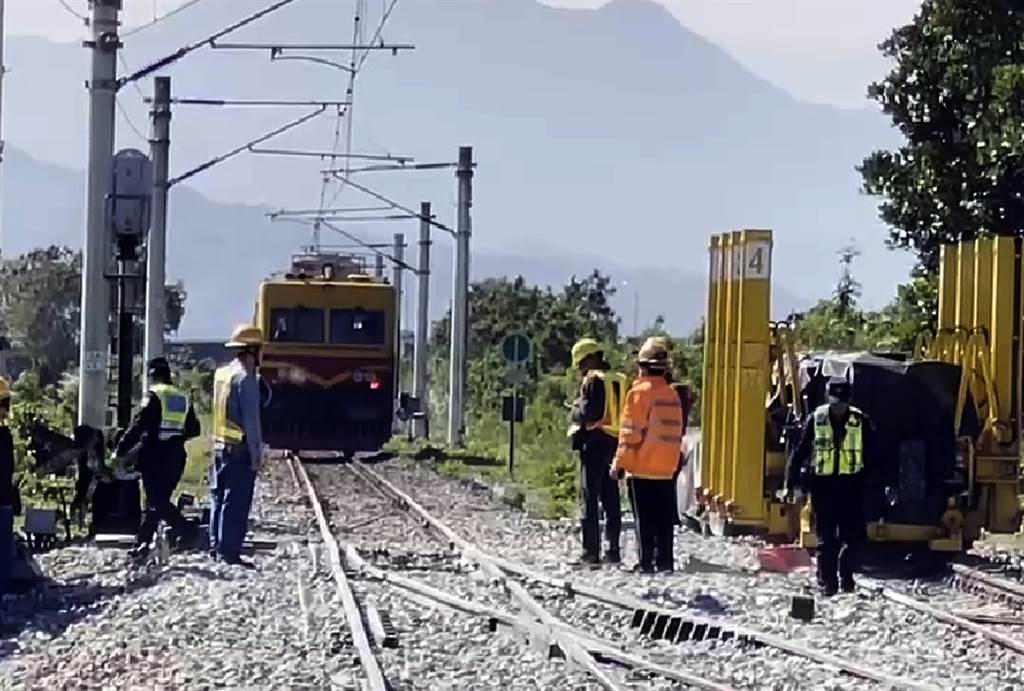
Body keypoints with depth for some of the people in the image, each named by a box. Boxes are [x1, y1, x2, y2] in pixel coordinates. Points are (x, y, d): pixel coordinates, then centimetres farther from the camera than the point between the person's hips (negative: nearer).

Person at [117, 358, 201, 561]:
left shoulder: (154, 395, -8)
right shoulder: (183, 398, 12)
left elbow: (138, 425, -14)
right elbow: (193, 430, 16)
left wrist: (122, 450, -10)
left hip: (155, 457, -7)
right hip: (175, 458, 7)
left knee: (157, 501, -6)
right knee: (158, 500, 11)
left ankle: (187, 531, -19)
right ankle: (142, 544, 13)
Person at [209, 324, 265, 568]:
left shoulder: (221, 374, 10)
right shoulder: (245, 377, -15)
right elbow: (251, 419, -17)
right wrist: (256, 455, -14)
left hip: (219, 444, 8)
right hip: (240, 448, -8)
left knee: (219, 497, 14)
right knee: (236, 501, -5)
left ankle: (216, 545, 20)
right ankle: (229, 551, -4)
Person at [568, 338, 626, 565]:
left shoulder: (593, 380, -11)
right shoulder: (618, 380, 14)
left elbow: (588, 412, -19)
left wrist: (574, 412, 1)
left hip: (595, 442, -8)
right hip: (615, 442, 8)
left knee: (589, 498, -5)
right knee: (611, 499, 12)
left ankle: (591, 551, -8)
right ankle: (613, 550, 13)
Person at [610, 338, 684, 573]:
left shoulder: (640, 392, -10)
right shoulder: (673, 395, 8)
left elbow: (630, 431, -11)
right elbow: (677, 432, 14)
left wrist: (619, 462, -5)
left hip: (642, 468, -6)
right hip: (667, 468, 6)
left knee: (644, 519, -3)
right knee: (664, 519, 9)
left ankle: (646, 562, -5)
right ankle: (665, 561, 10)